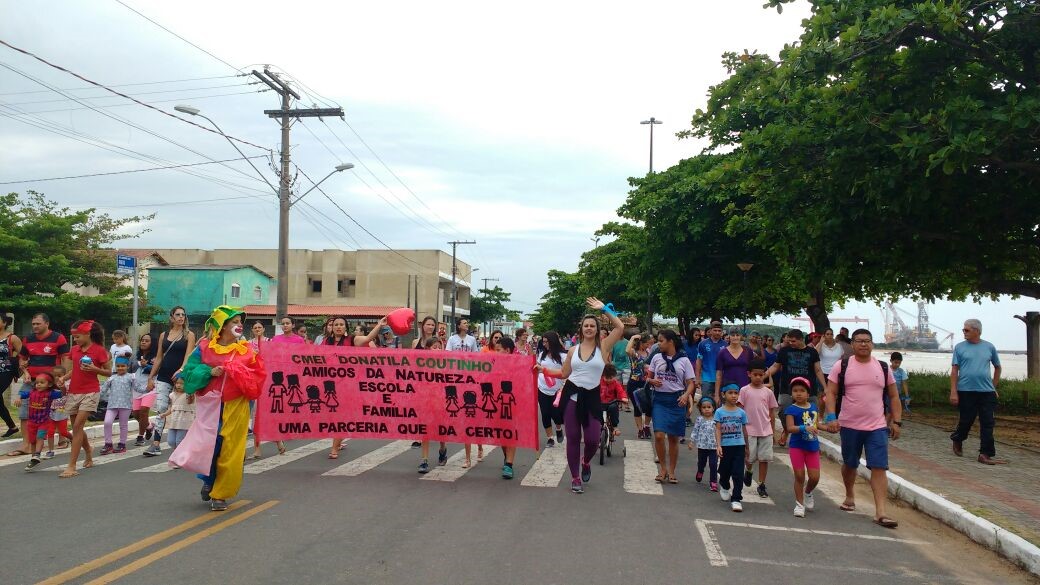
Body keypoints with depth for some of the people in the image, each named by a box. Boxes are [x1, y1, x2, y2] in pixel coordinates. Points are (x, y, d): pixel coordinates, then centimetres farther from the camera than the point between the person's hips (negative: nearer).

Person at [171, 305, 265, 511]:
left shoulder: (246, 350, 5)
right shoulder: (204, 347, 3)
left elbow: (257, 376, 1)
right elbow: (190, 371, 1)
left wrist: (238, 372, -15)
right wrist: (210, 372, -14)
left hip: (235, 407, 0)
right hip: (209, 405, 0)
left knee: (229, 451, 0)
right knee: (206, 445, -1)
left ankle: (220, 494, 13)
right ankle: (208, 481, 30)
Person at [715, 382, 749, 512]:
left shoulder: (741, 412, 2)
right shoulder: (720, 412, -4)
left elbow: (744, 431, 10)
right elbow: (718, 430, -7)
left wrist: (746, 448, 15)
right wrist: (718, 445, -17)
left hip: (739, 446, 1)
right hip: (725, 446, 0)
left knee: (737, 473, -5)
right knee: (725, 471, 15)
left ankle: (736, 499, 0)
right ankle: (724, 487, 46)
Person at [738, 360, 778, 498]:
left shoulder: (768, 392, 4)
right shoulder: (744, 390, -3)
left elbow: (772, 412, 9)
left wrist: (772, 430, 9)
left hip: (765, 431, 2)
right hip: (750, 430, -2)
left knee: (764, 458, 3)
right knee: (750, 457, -1)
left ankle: (761, 485, 14)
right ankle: (748, 471, 32)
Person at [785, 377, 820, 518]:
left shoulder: (814, 407, 4)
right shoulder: (791, 409, -12)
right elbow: (790, 428, -24)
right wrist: (804, 428, -38)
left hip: (813, 447, 4)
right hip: (797, 447, -4)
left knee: (814, 477, 4)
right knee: (800, 476, 2)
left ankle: (807, 493, 37)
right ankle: (799, 504, 17)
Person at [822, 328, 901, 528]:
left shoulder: (883, 368, 5)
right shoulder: (842, 366, -2)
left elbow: (894, 396, 10)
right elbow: (831, 393, -3)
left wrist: (896, 422, 4)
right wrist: (831, 417, -13)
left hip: (877, 427, 1)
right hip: (849, 425, 0)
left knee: (879, 468, -8)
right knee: (849, 464, 15)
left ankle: (880, 512, -9)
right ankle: (850, 496, 39)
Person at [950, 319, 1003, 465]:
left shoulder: (989, 347, 6)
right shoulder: (960, 347, 1)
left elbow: (997, 367, 19)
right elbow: (954, 370, -2)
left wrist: (994, 387, 14)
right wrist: (953, 392, -8)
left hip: (986, 392, 2)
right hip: (966, 391, -2)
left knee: (988, 424, -2)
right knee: (966, 421, 5)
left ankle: (985, 454, 1)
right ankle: (957, 440, 33)